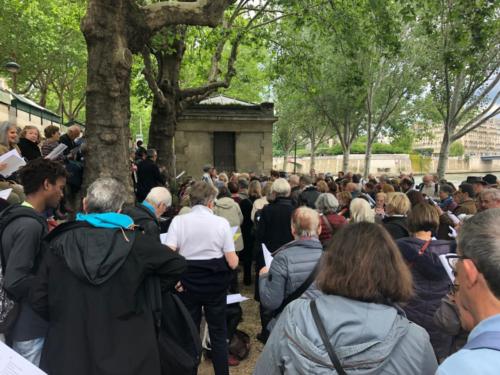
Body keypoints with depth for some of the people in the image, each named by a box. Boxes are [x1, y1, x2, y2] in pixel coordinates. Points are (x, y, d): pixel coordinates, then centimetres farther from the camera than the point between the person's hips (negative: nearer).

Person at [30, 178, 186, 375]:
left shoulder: (59, 243, -9)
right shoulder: (135, 242, -13)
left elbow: (39, 300, -1)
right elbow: (177, 264, -2)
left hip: (68, 351, 1)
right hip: (126, 352, -1)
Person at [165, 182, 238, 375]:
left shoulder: (178, 221, -8)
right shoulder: (221, 222, -9)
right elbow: (232, 263, -9)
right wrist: (235, 255, 11)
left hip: (188, 283, 1)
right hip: (215, 284, -1)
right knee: (218, 332, 15)